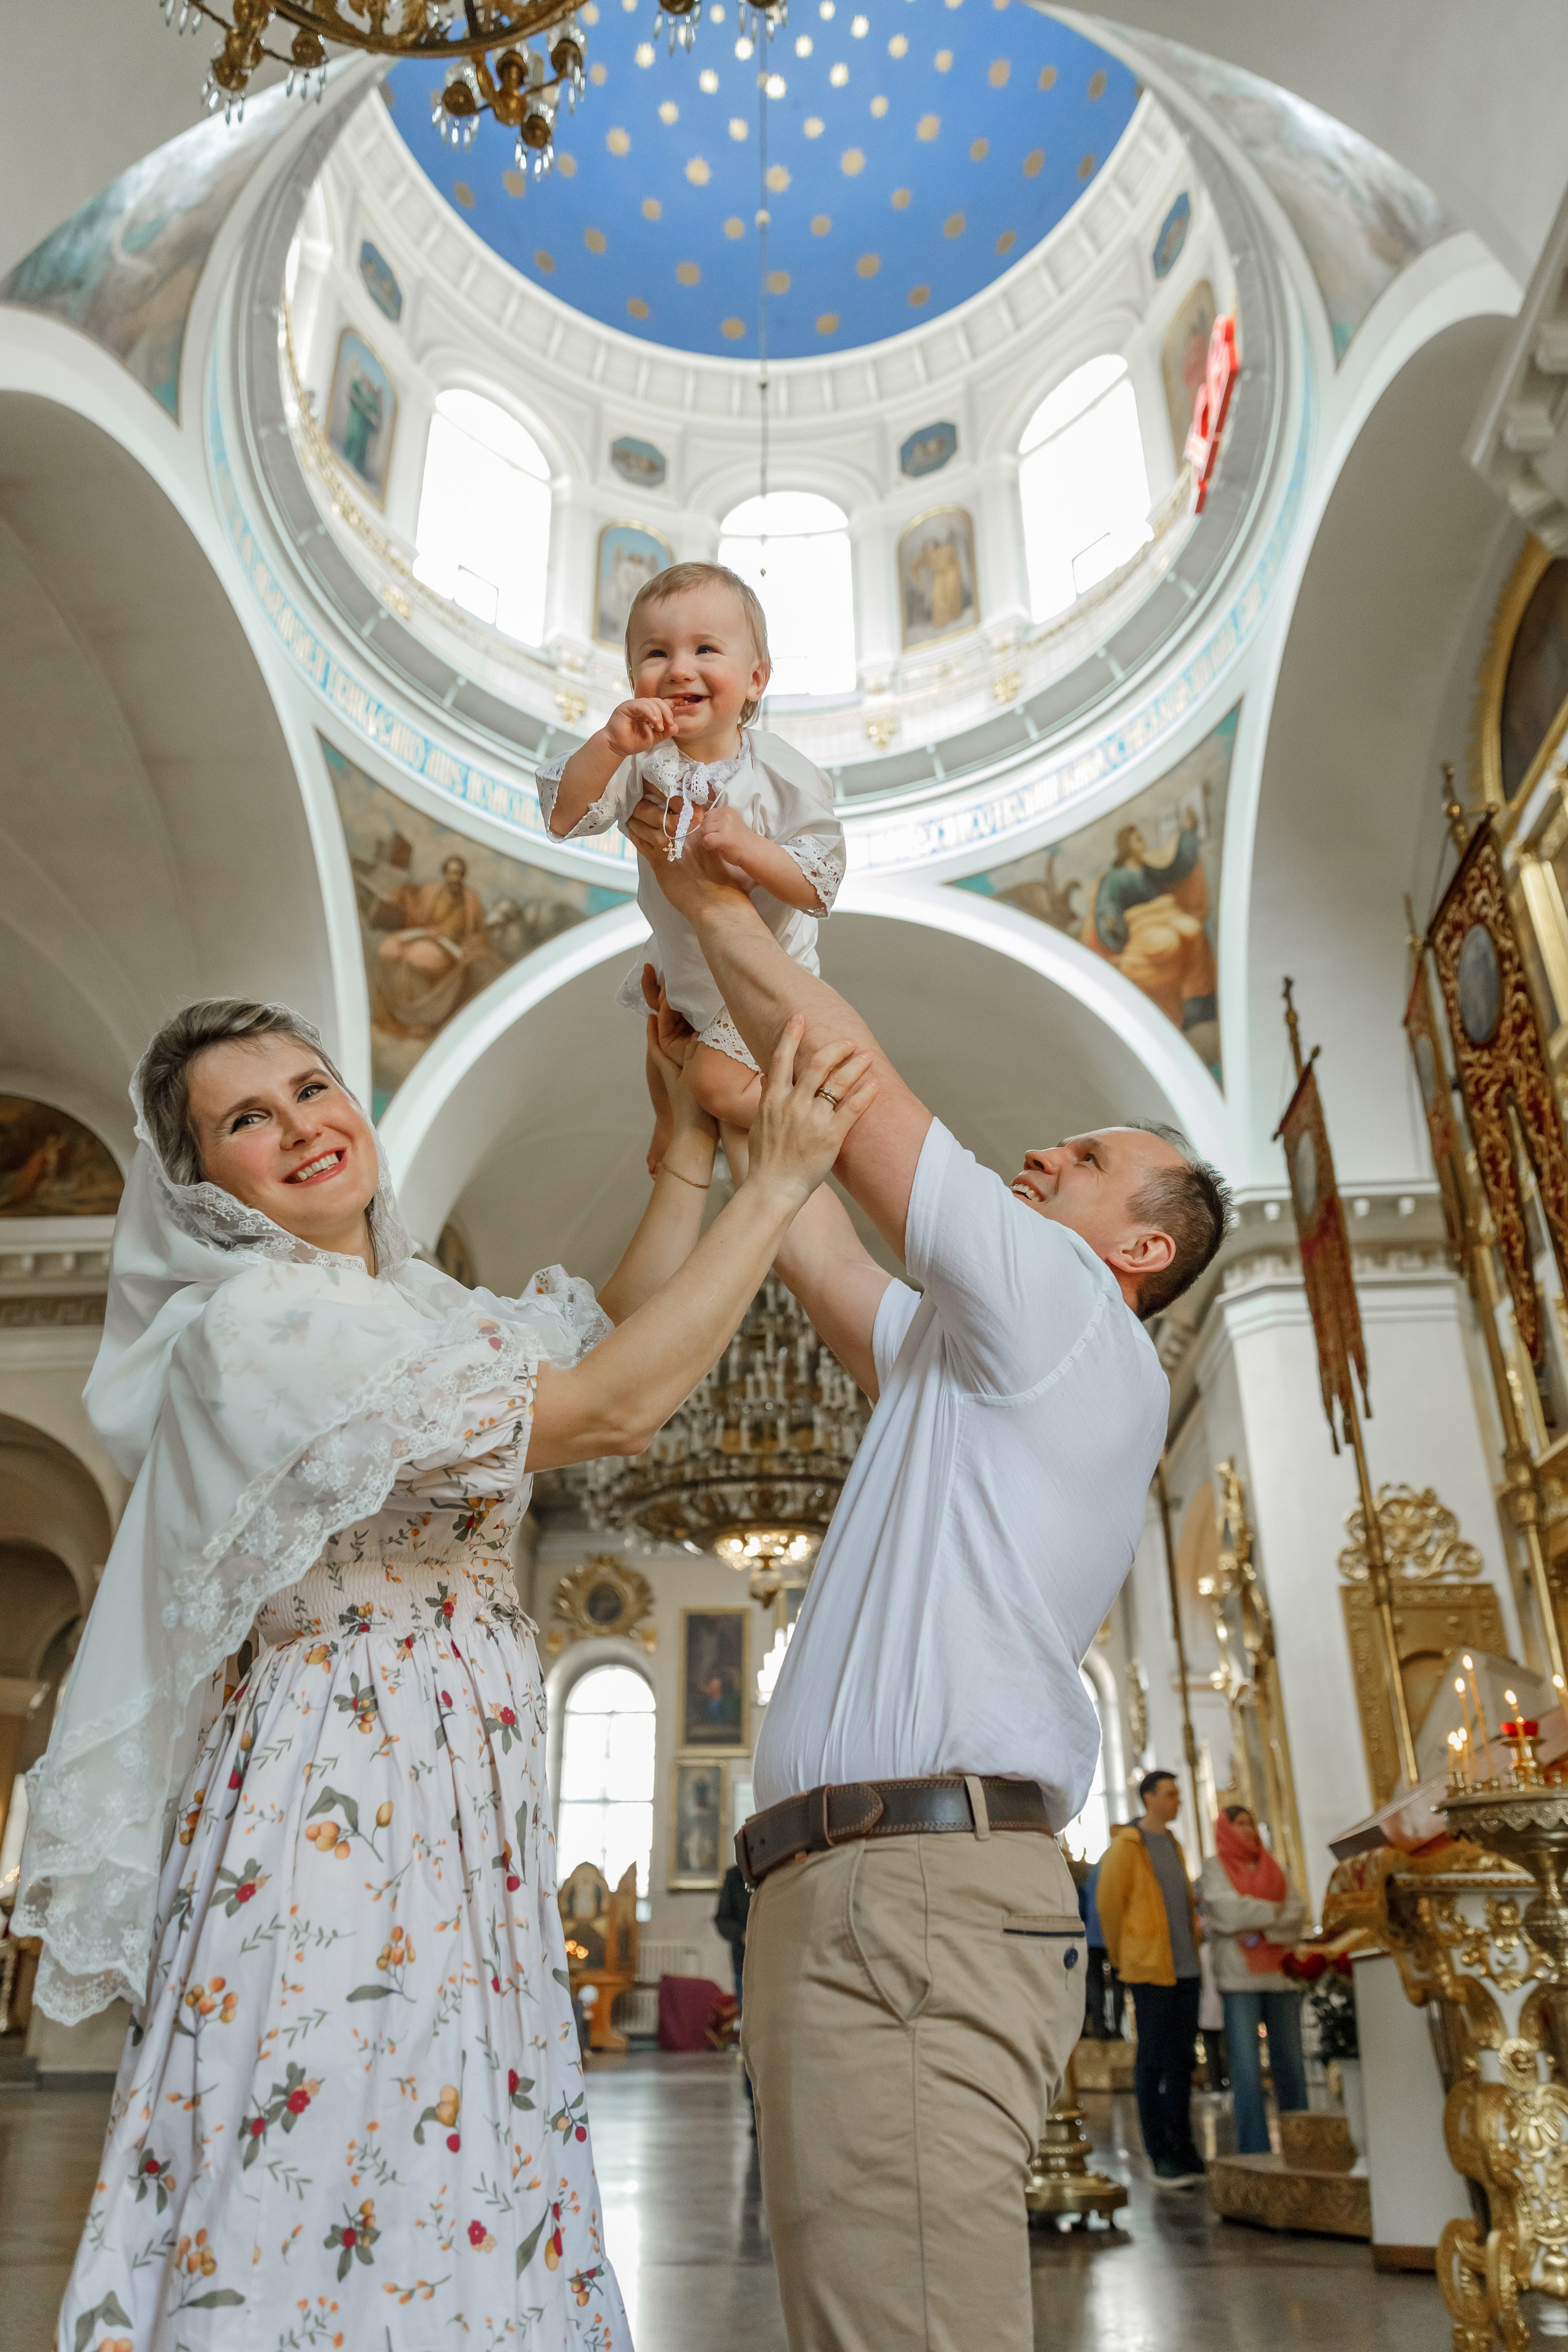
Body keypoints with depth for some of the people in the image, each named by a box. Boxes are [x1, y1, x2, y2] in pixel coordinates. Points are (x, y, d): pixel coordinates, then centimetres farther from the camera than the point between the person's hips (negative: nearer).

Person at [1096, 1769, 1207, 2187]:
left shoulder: (1174, 1845, 15)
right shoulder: (1127, 1845, -8)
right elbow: (1108, 1903, -6)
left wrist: (1193, 1941, 16)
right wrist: (1121, 1957, 2)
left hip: (1184, 1967, 7)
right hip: (1149, 1968, -7)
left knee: (1182, 2058, 10)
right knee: (1153, 2060, -1)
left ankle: (1182, 2148, 19)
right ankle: (1160, 2154, 7)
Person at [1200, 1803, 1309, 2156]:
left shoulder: (1272, 1868, 17)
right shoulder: (1214, 1866, 6)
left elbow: (1299, 1914, 3)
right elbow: (1228, 1911, -9)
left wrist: (1259, 1928, -10)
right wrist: (1273, 1912, -2)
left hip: (1280, 1971, 4)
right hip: (1239, 1975, -4)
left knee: (1290, 2063, 3)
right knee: (1247, 2067, -6)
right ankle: (1255, 2151, -1)